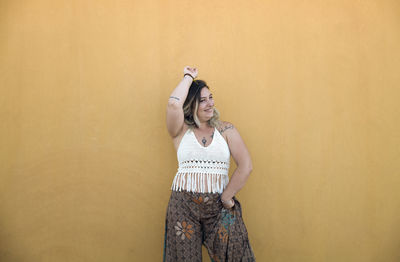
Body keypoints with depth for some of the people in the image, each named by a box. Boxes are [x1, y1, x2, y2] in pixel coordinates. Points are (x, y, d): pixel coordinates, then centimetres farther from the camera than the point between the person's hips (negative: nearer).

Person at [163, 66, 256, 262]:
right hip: (183, 204, 0)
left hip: (220, 204, 1)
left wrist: (227, 197, -6)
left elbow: (246, 166, -1)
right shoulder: (181, 131, 6)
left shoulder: (225, 129, 7)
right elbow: (174, 103, -15)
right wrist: (188, 77, 0)